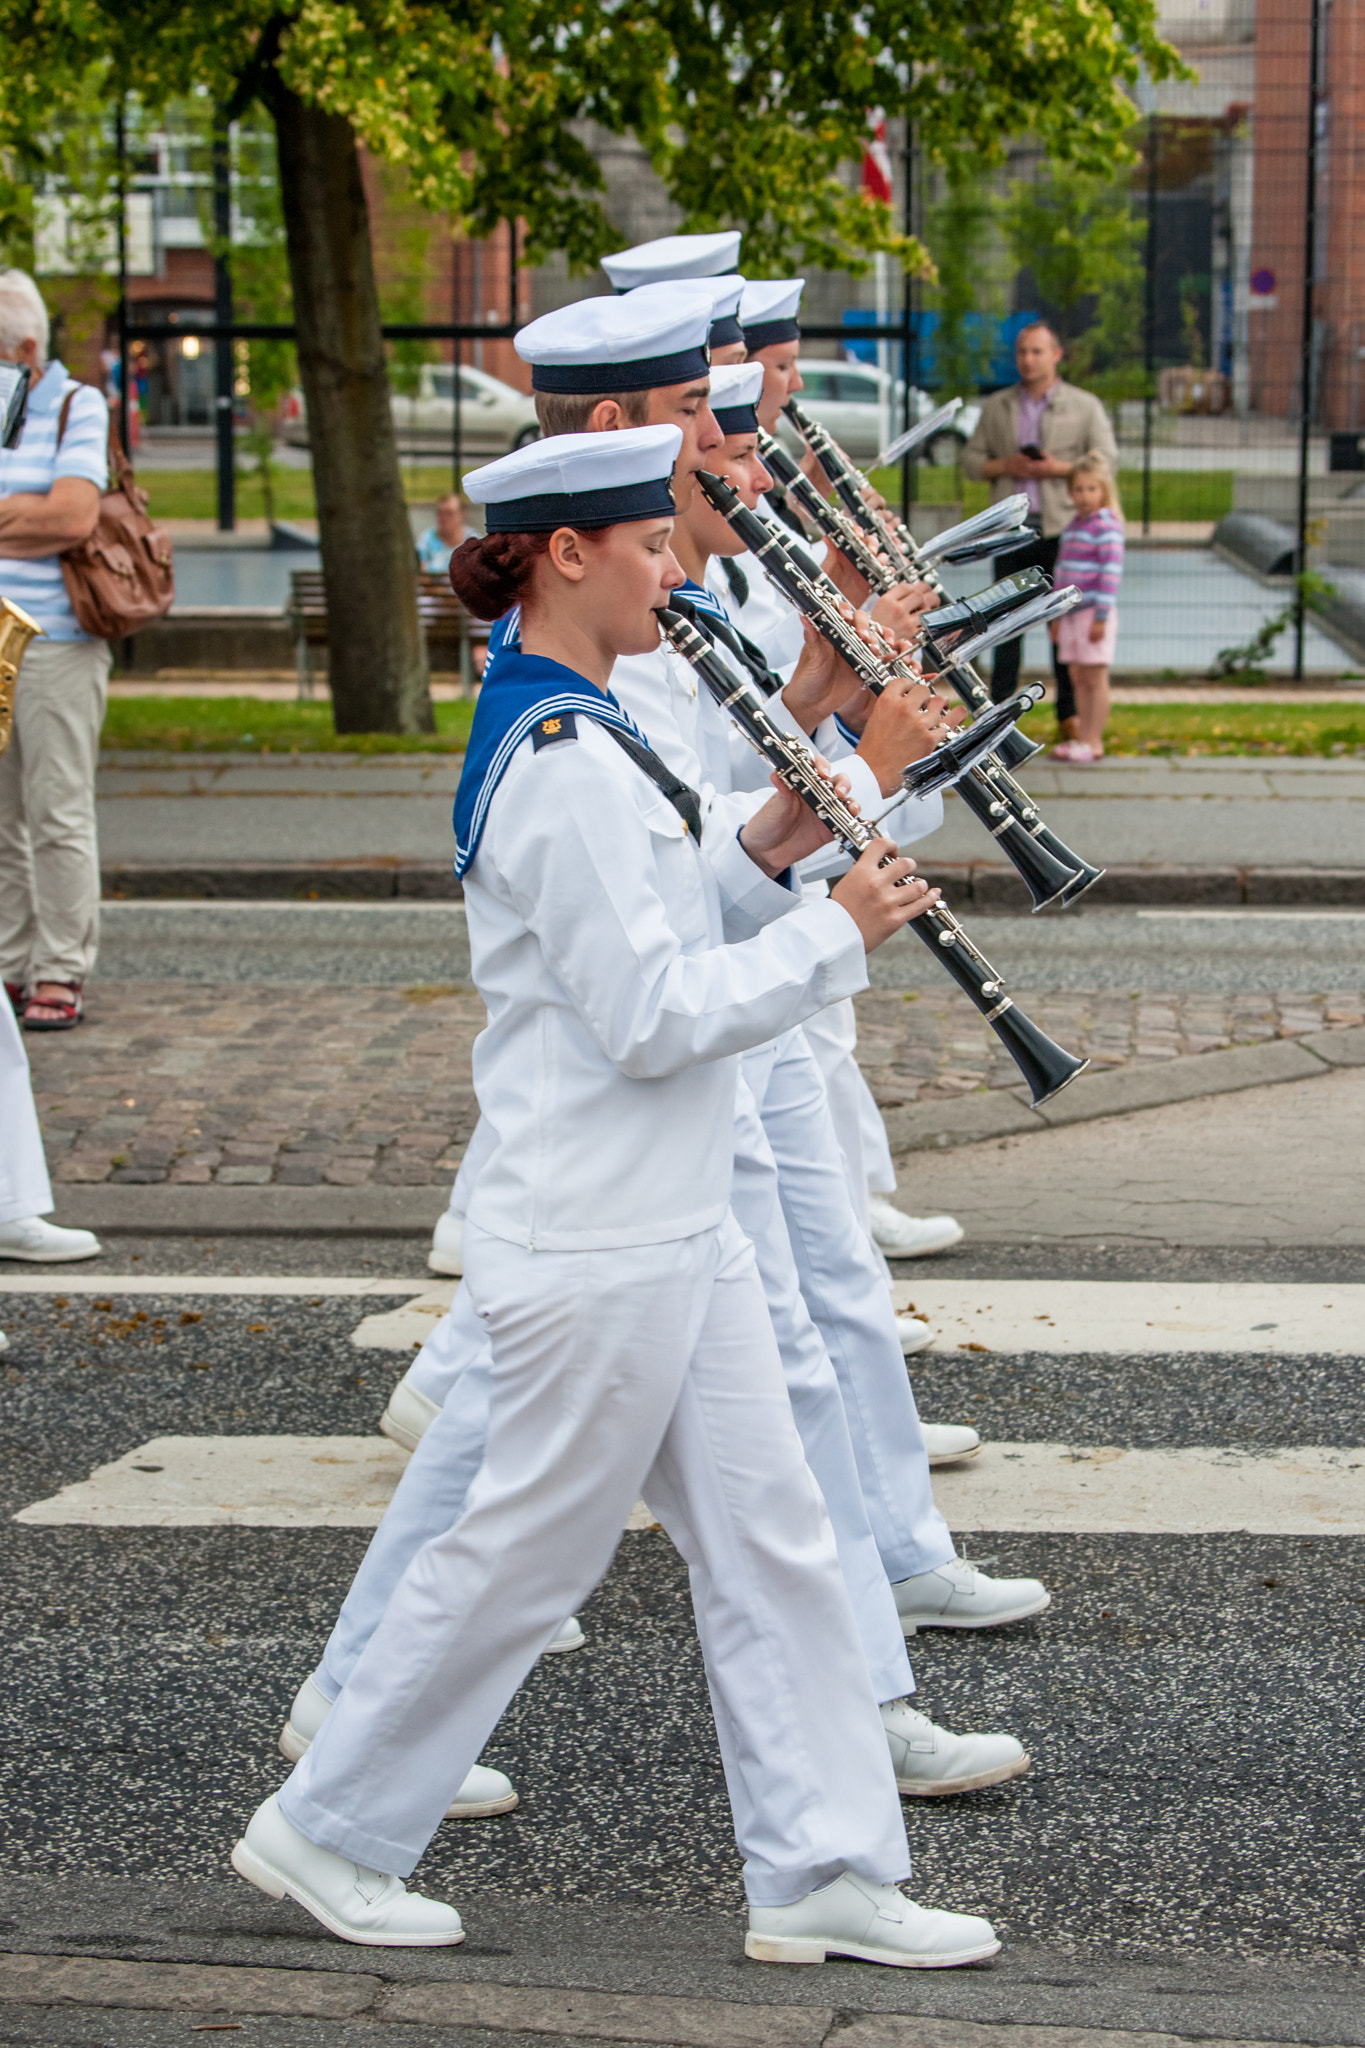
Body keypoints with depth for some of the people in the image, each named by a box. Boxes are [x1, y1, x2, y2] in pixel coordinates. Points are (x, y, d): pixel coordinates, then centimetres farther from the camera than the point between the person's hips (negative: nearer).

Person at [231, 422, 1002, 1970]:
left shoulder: (571, 737, 12)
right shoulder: (562, 764, -20)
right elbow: (648, 1016, -23)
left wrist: (760, 854, 4)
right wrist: (837, 929, -15)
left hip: (670, 1227, 10)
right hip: (594, 1247, -10)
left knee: (766, 1540, 9)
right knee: (529, 1550, 3)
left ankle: (822, 1873, 14)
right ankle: (327, 1833, 17)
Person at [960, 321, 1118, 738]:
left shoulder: (1084, 406, 6)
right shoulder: (997, 406, 14)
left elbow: (1107, 460, 0)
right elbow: (971, 459, 13)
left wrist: (1060, 468, -13)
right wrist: (1005, 466, -7)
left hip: (1061, 527, -2)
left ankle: (1070, 713, 5)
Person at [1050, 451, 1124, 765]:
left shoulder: (1107, 526, -11)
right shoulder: (1072, 527, 15)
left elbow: (1111, 573, -16)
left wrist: (1101, 617, -18)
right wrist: (1057, 614, 21)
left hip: (1095, 612, -8)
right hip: (1072, 611, 8)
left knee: (1095, 677, -4)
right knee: (1078, 678, 10)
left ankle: (1094, 742, -2)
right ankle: (1082, 738, 14)